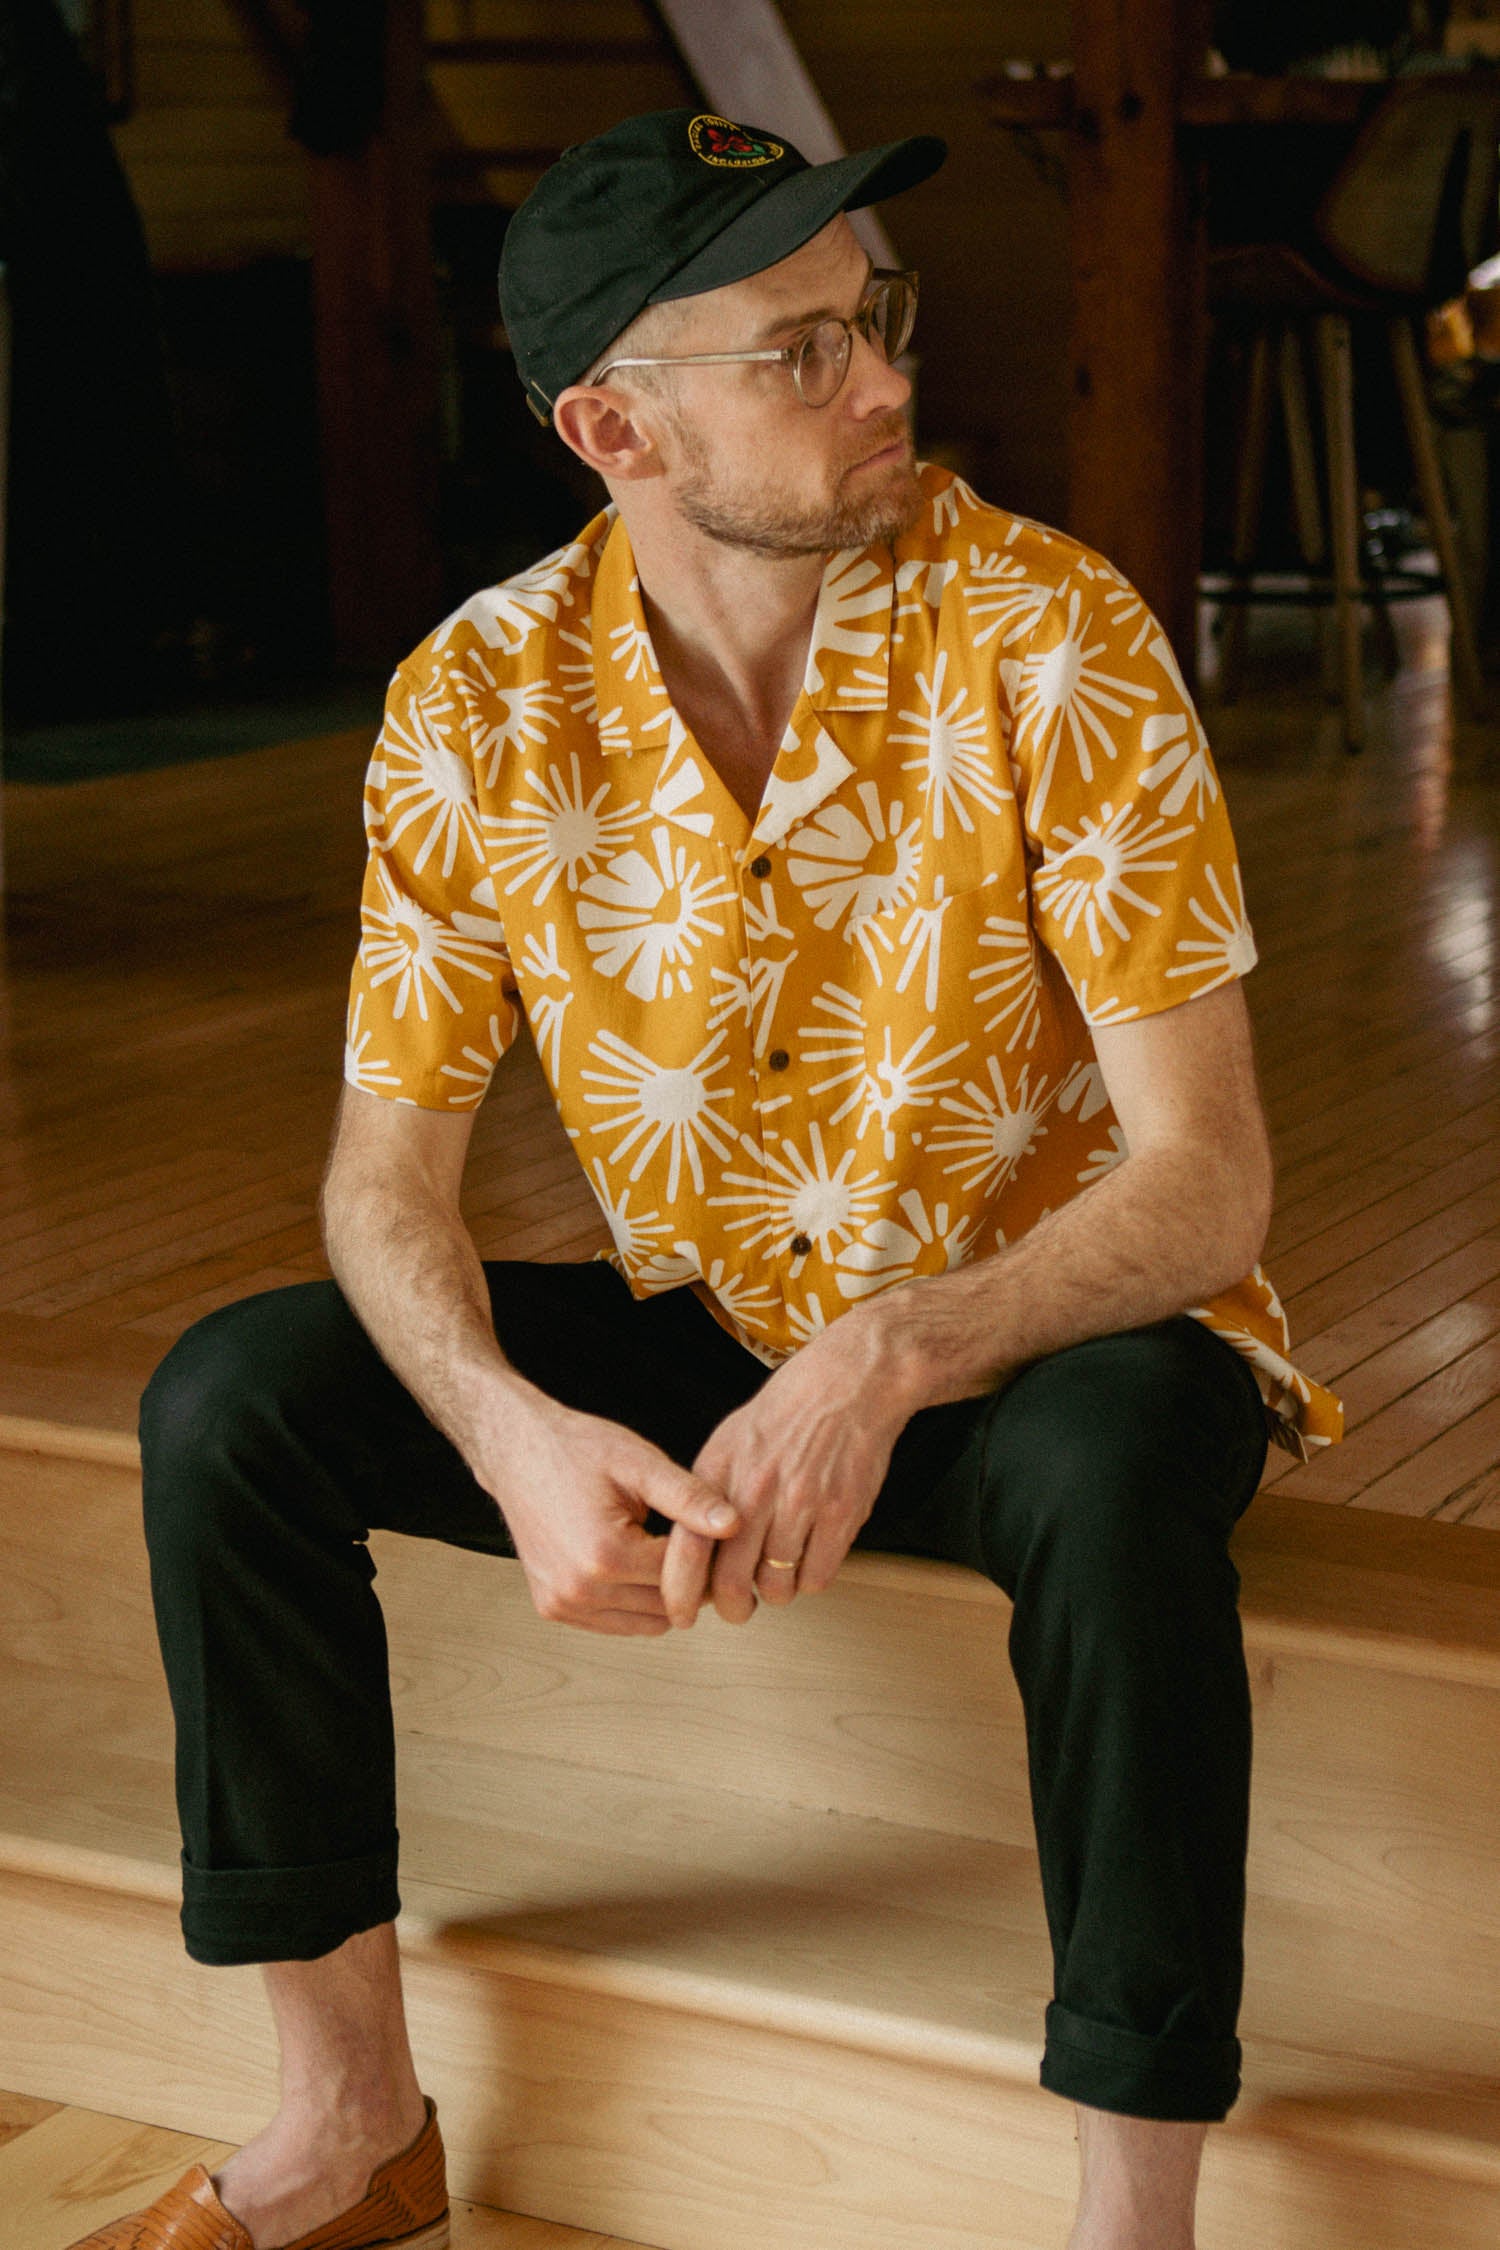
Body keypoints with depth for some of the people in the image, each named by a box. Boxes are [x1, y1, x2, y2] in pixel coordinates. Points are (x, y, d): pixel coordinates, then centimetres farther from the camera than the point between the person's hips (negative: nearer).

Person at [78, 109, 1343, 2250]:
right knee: (229, 1402, -14)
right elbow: (389, 1168, -5)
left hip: (1048, 1340, -3)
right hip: (706, 1342, 4)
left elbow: (1205, 1177, -21)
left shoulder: (1049, 640, -21)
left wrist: (886, 1364, -37)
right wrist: (513, 1435, -27)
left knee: (1120, 1465, -38)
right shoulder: (479, 705, -11)